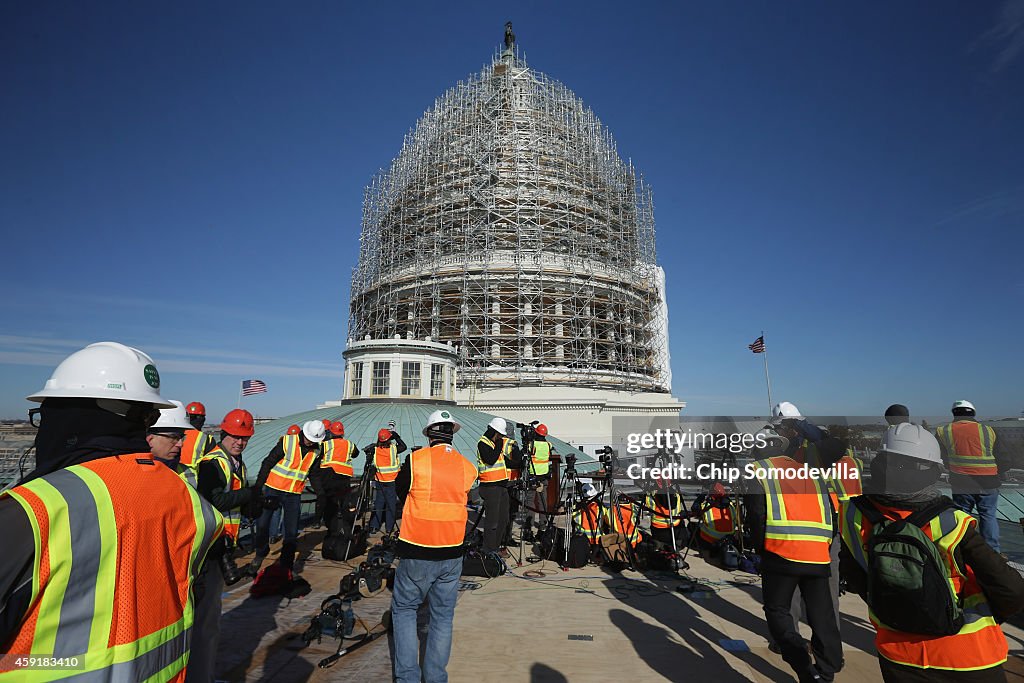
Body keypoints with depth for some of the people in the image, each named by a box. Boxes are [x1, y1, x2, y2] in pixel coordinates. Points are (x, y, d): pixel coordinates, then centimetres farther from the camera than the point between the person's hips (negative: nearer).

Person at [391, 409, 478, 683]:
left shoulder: (415, 460, -13)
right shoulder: (468, 468, -3)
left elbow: (399, 490, 4)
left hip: (416, 553, -3)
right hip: (452, 552, 3)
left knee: (404, 609, 17)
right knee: (443, 616, 17)